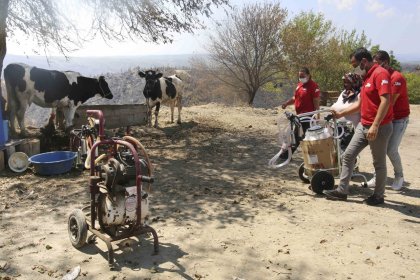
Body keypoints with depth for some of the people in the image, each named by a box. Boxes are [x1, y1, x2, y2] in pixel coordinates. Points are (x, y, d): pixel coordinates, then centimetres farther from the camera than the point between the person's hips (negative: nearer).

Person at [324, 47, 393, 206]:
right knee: (348, 156, 6)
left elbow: (385, 101, -24)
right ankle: (342, 191, 12)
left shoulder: (380, 73, -14)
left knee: (379, 163, 5)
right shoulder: (367, 77, 17)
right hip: (363, 125, 9)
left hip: (379, 128, -9)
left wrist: (375, 125, -29)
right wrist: (341, 114, 23)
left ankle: (378, 196, 19)